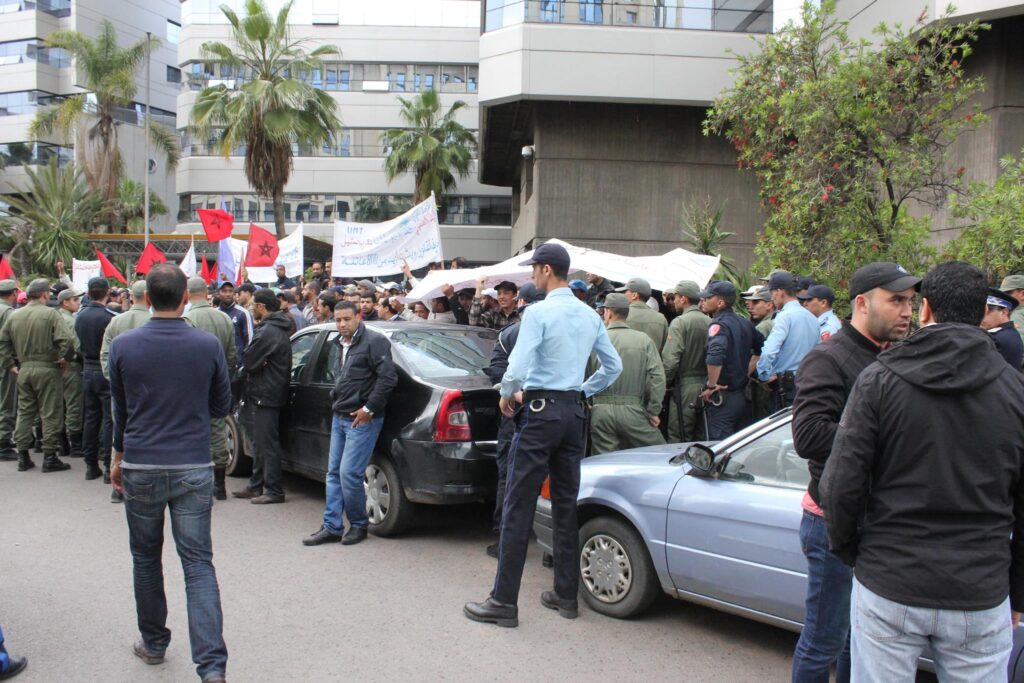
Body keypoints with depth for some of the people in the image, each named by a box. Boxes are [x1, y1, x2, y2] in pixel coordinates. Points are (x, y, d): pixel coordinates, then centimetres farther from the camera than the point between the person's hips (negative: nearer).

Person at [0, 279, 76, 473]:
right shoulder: (50, 314, -11)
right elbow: (67, 339, -22)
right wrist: (65, 358, -7)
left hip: (24, 369, 6)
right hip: (46, 369, -5)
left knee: (24, 412, 14)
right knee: (50, 414, 2)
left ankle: (23, 456, 18)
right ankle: (49, 457, 4)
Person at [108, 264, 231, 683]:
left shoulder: (123, 346, -4)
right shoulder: (208, 346, -5)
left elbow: (120, 409, 8)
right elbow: (222, 406, 5)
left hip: (140, 468, 0)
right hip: (193, 469, 0)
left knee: (146, 558, 18)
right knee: (198, 563, 2)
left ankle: (153, 643, 31)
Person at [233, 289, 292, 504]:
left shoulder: (267, 332, -20)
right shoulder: (279, 329, 13)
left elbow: (248, 362, -18)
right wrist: (259, 363, -4)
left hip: (266, 395, -11)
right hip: (267, 393, 11)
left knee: (267, 443, -5)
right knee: (260, 442, 17)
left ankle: (274, 491, 1)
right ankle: (256, 486, 26)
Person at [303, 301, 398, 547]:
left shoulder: (374, 341, -11)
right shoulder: (341, 344, 16)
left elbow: (388, 377, -18)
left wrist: (369, 408, -17)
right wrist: (335, 397, 13)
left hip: (361, 419, -9)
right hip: (340, 417, 9)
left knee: (349, 473, -9)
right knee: (334, 472, 10)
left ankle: (359, 525, 8)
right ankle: (331, 527, 16)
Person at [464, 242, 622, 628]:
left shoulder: (538, 312, -12)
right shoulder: (589, 316, 10)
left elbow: (517, 368, -19)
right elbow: (613, 367, 18)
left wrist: (507, 395, -1)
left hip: (541, 411, -7)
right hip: (575, 412, 7)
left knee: (519, 508, -3)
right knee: (566, 505, 13)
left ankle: (504, 601, 0)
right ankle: (566, 595, 21)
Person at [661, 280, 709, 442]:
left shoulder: (679, 322, -11)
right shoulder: (709, 322, 6)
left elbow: (670, 359, -17)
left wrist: (664, 382, -4)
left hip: (685, 386, -7)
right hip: (705, 385, 7)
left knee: (678, 437, -3)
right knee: (701, 438, 14)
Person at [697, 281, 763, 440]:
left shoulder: (718, 324, -16)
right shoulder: (744, 323, 11)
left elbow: (715, 356, -33)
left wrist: (712, 386, -21)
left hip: (721, 398, -9)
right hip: (741, 395, 9)